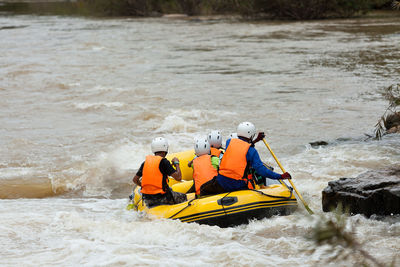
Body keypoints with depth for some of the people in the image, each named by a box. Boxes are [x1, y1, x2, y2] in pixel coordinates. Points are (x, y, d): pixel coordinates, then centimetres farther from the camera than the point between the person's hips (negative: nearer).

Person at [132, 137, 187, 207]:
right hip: (161, 197, -6)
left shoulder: (145, 162, 6)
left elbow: (135, 179, 11)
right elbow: (178, 177, -16)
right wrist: (176, 163, 0)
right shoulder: (163, 162, -12)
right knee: (183, 197, 15)